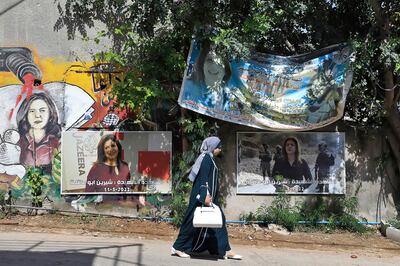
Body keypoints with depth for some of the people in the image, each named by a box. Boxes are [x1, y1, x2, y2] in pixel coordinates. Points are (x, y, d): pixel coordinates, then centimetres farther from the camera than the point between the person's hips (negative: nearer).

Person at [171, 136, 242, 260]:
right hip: (202, 196, -10)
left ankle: (225, 250, 8)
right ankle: (178, 247, 6)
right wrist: (206, 195, -26)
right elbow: (203, 178, -21)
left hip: (209, 197, 10)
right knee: (194, 222, -3)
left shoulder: (209, 159, 15)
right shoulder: (206, 158, -14)